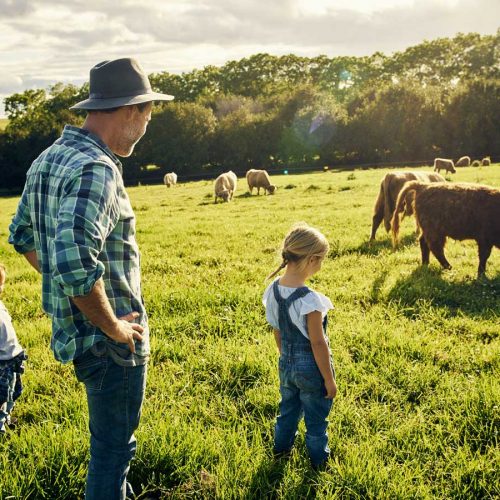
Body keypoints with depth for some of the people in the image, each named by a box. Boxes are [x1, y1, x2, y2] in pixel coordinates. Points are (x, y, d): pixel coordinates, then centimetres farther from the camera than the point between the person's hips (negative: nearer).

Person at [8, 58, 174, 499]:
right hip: (112, 342, -10)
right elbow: (76, 263, -35)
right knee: (114, 446, 8)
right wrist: (113, 326, -22)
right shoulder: (97, 169, -24)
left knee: (112, 437, 29)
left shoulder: (48, 159, 6)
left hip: (74, 328, 10)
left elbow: (22, 236, 17)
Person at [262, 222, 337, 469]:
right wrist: (329, 379, -12)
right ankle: (318, 461, 37)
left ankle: (281, 448, 48)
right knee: (316, 419, 17)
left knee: (288, 409, 28)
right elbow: (317, 343, -23)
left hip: (286, 365, 6)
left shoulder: (273, 289, -10)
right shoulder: (309, 300, -32)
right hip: (311, 369, -6)